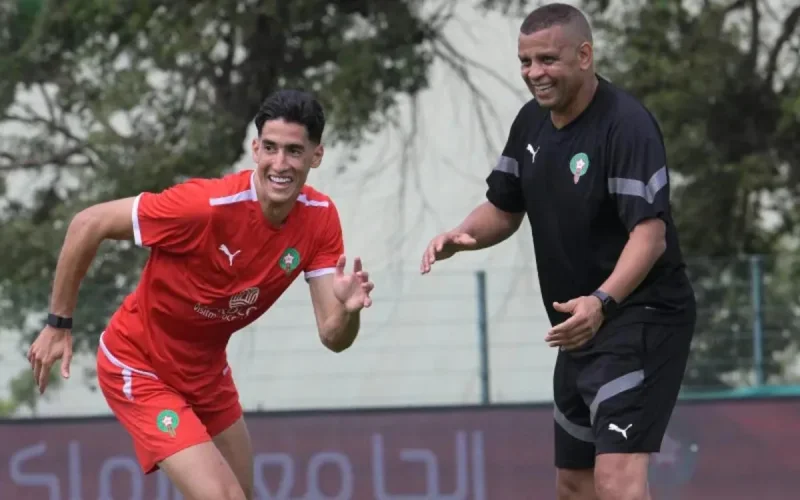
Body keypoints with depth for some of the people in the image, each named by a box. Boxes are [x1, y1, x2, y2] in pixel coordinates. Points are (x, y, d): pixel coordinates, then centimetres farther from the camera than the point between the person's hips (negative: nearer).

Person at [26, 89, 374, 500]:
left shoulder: (320, 218, -14)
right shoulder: (206, 205, -31)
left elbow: (333, 337, -13)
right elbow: (88, 225, -21)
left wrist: (349, 309, -37)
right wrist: (58, 324, -15)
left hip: (207, 369, 7)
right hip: (140, 369, -7)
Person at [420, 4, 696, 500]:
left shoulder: (626, 124, -20)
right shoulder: (532, 121, 5)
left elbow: (650, 233, -27)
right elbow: (504, 209, 16)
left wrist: (602, 301, -43)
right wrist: (462, 235, -7)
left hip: (642, 318, -9)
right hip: (582, 327, 9)